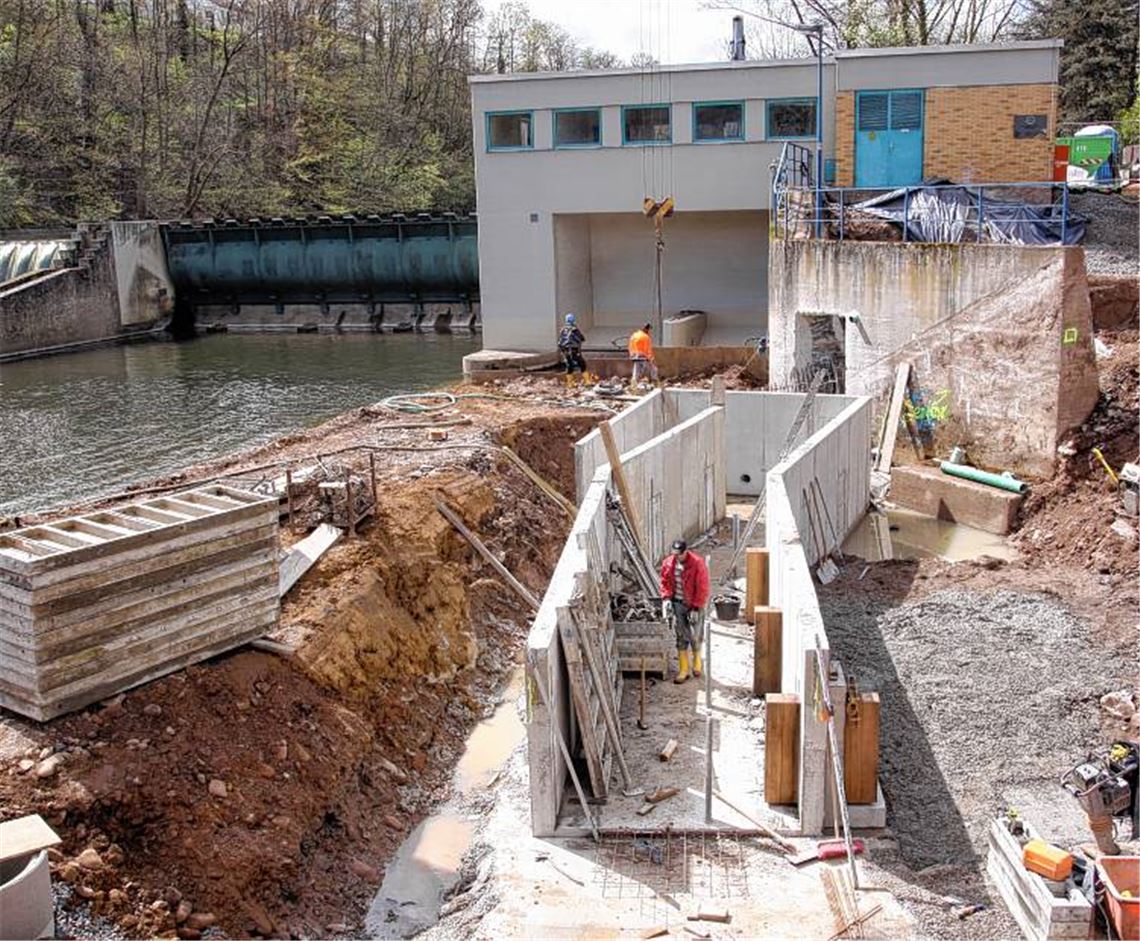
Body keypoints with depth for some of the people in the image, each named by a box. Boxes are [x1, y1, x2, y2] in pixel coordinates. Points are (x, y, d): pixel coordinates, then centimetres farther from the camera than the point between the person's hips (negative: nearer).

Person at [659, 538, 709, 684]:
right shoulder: (668, 563, -3)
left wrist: (696, 608, -16)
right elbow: (665, 582, 9)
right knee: (681, 637, 5)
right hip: (677, 604, 3)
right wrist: (666, 598, -6)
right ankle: (683, 670, 10)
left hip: (694, 605, -3)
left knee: (695, 636, 5)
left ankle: (697, 663, 33)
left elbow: (702, 588, -15)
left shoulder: (698, 564, -18)